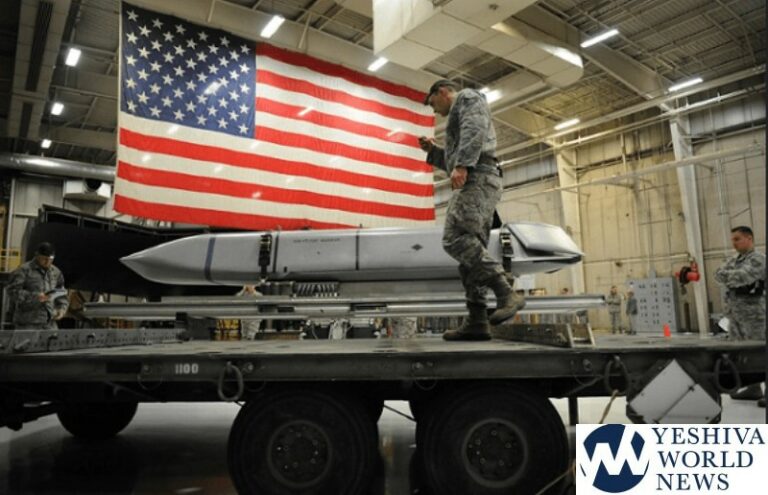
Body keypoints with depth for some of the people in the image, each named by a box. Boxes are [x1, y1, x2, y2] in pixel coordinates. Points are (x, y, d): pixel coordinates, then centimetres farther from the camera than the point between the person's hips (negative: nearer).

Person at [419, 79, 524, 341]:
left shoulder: (467, 97, 10)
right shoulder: (459, 116, 37)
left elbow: (475, 129, -13)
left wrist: (462, 165, -24)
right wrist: (434, 151, 29)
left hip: (478, 178, -10)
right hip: (474, 181, 10)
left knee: (455, 239, -24)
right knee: (470, 247, -1)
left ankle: (506, 294, -27)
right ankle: (477, 321, -8)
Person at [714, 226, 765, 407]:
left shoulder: (758, 259, -8)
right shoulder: (733, 261, 16)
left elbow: (743, 276, -21)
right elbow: (718, 274, 3)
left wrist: (726, 275, -5)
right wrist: (733, 278, -14)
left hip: (753, 312, -8)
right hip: (734, 313, 8)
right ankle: (753, 389, 21)